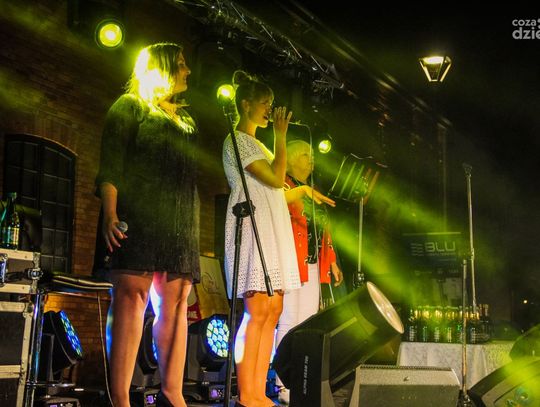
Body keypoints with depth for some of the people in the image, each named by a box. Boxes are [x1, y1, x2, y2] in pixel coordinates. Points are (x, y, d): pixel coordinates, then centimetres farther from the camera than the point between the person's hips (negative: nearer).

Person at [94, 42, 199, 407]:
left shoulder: (186, 119, 26)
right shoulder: (130, 106, 7)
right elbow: (110, 165, -4)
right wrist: (110, 214, -17)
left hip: (179, 224, 7)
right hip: (138, 217, -7)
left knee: (176, 302, 1)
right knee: (131, 295, -13)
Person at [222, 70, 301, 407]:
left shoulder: (256, 143, 24)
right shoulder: (237, 141, -5)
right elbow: (276, 179, -15)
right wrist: (281, 135, -10)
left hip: (271, 231, 9)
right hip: (253, 229, -9)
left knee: (273, 310, 3)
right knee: (258, 311, -13)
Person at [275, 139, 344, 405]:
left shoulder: (313, 194, 23)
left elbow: (324, 231, 23)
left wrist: (332, 262, 18)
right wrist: (303, 190, -34)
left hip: (313, 265, 8)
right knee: (289, 321, -11)